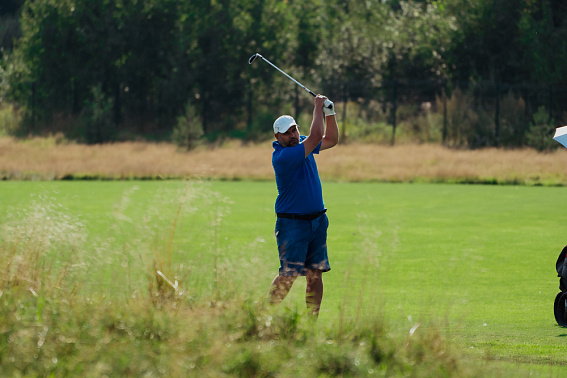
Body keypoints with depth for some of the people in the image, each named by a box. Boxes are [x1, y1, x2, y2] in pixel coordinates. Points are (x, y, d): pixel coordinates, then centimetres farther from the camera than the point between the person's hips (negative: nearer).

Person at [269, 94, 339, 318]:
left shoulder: (301, 144, 8)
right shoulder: (282, 156, -19)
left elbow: (331, 140, 21)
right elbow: (316, 136, -22)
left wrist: (329, 113, 8)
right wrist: (318, 107, -11)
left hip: (317, 220, 8)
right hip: (293, 222, -8)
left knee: (315, 274, 4)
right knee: (288, 274, -12)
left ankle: (312, 320, 6)